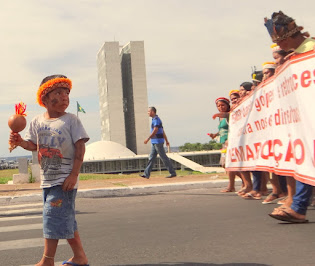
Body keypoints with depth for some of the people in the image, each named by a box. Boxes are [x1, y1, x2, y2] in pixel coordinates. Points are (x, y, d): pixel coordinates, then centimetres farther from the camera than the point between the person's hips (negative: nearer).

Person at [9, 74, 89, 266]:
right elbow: (33, 145, 14)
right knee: (66, 218, 13)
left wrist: (74, 174, -17)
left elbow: (80, 146, -10)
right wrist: (20, 141, -8)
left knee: (54, 215, -7)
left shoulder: (71, 120, -8)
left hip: (65, 180, -6)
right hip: (47, 179, 6)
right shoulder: (37, 121, 6)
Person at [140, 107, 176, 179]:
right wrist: (166, 141, 23)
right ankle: (146, 174, 6)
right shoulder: (155, 120, 19)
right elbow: (163, 131, 21)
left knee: (164, 157, -6)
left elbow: (155, 130, -23)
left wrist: (148, 139, -25)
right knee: (151, 158, 6)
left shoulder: (156, 119, -12)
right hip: (154, 142, 10)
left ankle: (172, 173, -1)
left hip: (158, 141, -10)